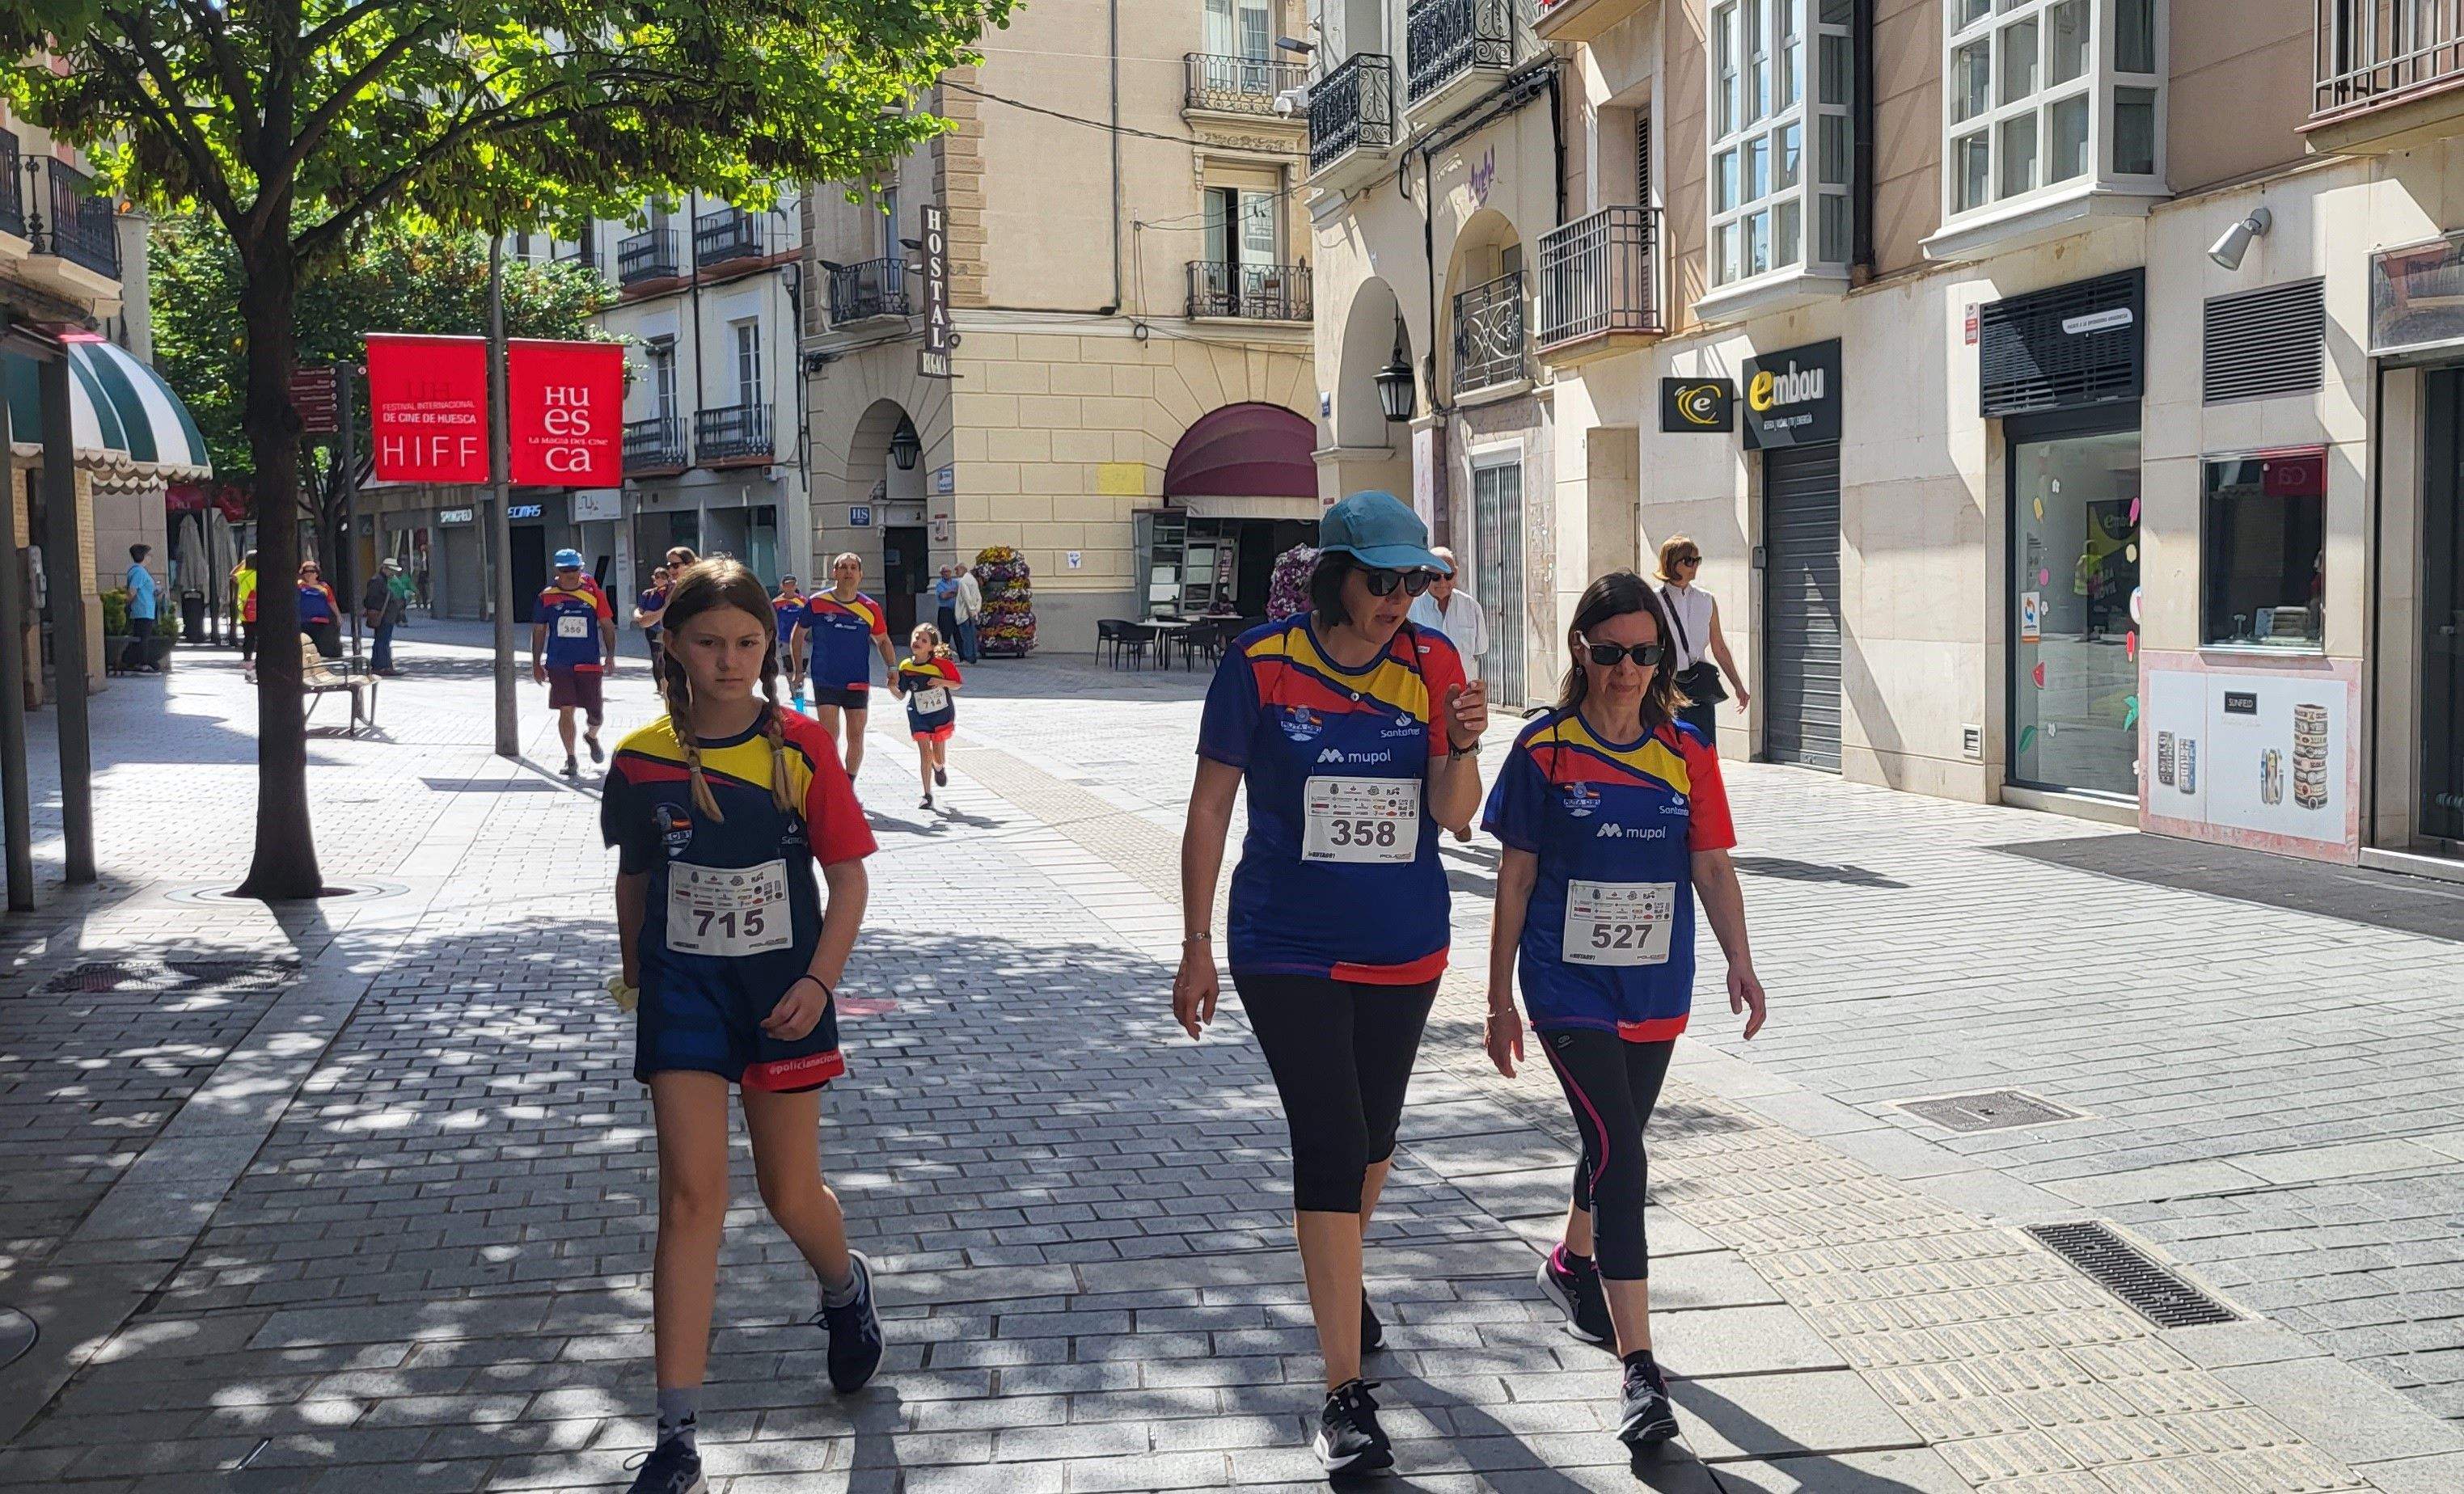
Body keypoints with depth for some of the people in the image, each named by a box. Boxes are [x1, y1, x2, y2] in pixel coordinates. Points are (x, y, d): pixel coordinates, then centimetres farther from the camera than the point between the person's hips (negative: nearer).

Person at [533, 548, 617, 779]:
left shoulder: (594, 594, 1)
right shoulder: (547, 596, 3)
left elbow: (607, 625, 5)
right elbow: (538, 631, 10)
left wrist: (610, 655, -6)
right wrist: (536, 663, 8)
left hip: (590, 664, 0)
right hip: (558, 665, 0)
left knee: (596, 713, 3)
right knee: (566, 710, -4)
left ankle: (592, 736, 37)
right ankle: (570, 759, 6)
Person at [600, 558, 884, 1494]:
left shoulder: (800, 748, -8)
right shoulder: (641, 760, -4)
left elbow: (848, 875, -5)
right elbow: (634, 874, 12)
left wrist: (819, 981, -15)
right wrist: (636, 972, 18)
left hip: (783, 994, 0)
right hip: (683, 990, 1)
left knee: (789, 1195, 10)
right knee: (691, 1193, -6)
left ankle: (845, 1288, 47)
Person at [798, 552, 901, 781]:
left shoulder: (870, 608, 0)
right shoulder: (816, 603, -4)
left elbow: (882, 641, 14)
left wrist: (893, 669, 1)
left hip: (858, 683, 2)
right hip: (825, 682, -2)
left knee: (856, 737, 6)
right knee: (829, 736, -11)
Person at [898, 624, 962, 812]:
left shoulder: (941, 663, -16)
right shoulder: (905, 667, -7)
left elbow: (958, 684, -6)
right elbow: (901, 695, 2)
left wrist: (942, 682, -24)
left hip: (942, 714, -1)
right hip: (918, 716, 1)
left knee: (938, 758, 6)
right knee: (925, 754, -5)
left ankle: (940, 768, 45)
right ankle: (927, 795, 5)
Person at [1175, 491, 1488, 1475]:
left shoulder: (1430, 662, -2)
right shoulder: (1262, 664, -10)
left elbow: (1453, 815, -5)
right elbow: (1211, 805, -4)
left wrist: (1462, 744, -26)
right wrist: (1196, 943, -3)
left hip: (1404, 948, 4)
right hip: (1289, 948, -4)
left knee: (1373, 1133, 20)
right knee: (1329, 1143, -10)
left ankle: (1341, 1285, 48)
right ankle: (1345, 1393, -6)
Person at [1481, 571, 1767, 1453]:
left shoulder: (1686, 753, 3)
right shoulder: (1546, 748, -5)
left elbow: (1711, 864, 4)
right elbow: (1516, 877, -2)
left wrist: (1739, 962, -10)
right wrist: (1500, 998, -1)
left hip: (1656, 991, 4)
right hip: (1569, 989, -4)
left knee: (1616, 1145, 19)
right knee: (1619, 1157, -13)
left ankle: (1572, 1264, 48)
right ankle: (1640, 1372, -12)